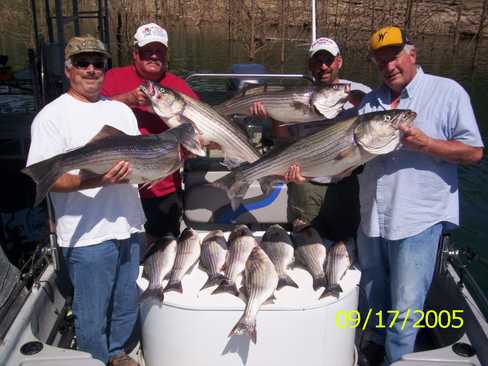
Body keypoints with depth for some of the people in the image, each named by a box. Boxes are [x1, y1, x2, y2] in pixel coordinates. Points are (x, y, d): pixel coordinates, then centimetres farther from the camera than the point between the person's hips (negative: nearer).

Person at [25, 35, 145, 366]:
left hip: (129, 227, 6)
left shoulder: (121, 110, 12)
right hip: (88, 235, -6)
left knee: (127, 305, 21)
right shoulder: (53, 116, -7)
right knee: (92, 316, 8)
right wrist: (95, 181, -27)